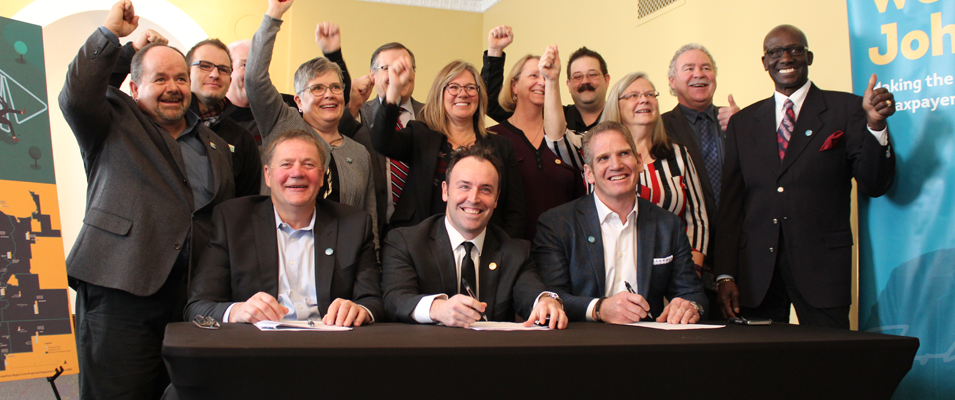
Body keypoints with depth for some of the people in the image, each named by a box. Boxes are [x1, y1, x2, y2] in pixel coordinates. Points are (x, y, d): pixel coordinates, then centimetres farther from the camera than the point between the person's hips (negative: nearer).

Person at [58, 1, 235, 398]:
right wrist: (109, 33, -8)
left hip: (190, 294, 4)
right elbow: (76, 98, -13)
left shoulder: (215, 146, 21)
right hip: (120, 292, -4)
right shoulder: (116, 122, 9)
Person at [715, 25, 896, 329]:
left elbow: (874, 186, -2)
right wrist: (725, 274, 3)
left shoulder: (846, 109, 4)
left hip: (822, 268, -2)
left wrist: (876, 124, -18)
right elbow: (730, 204, 10)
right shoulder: (742, 123, 12)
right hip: (756, 270, 2)